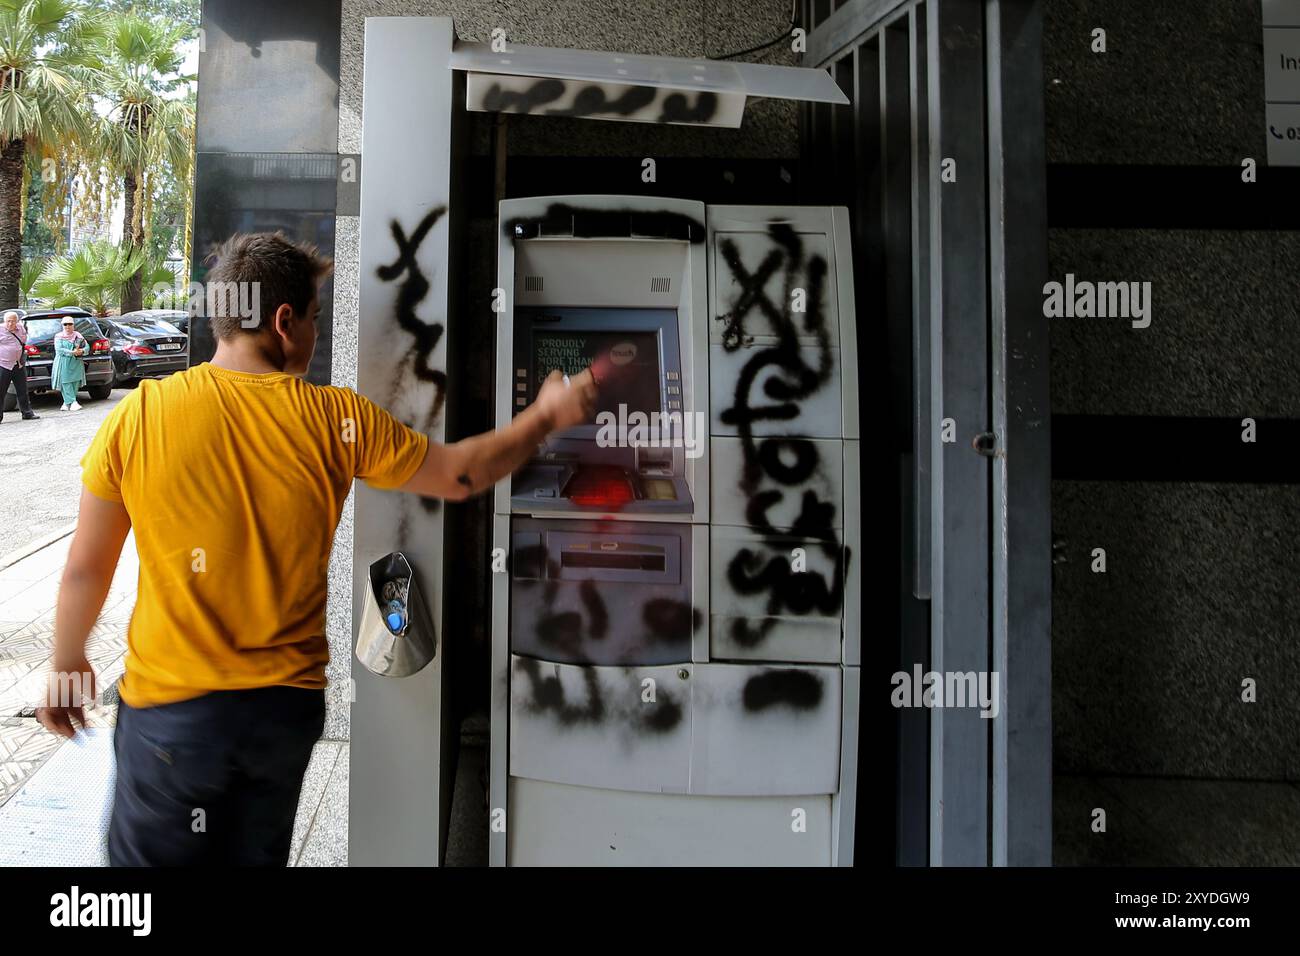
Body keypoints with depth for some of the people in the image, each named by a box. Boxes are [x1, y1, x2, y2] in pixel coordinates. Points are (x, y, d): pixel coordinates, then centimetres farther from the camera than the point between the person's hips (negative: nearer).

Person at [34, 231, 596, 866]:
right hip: (289, 707, 2)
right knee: (256, 854, 23)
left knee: (147, 854, 17)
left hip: (169, 705, -2)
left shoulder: (137, 414, -12)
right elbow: (459, 475, 1)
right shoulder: (336, 420, -11)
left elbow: (85, 568, -3)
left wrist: (66, 667, 14)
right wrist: (546, 417, 15)